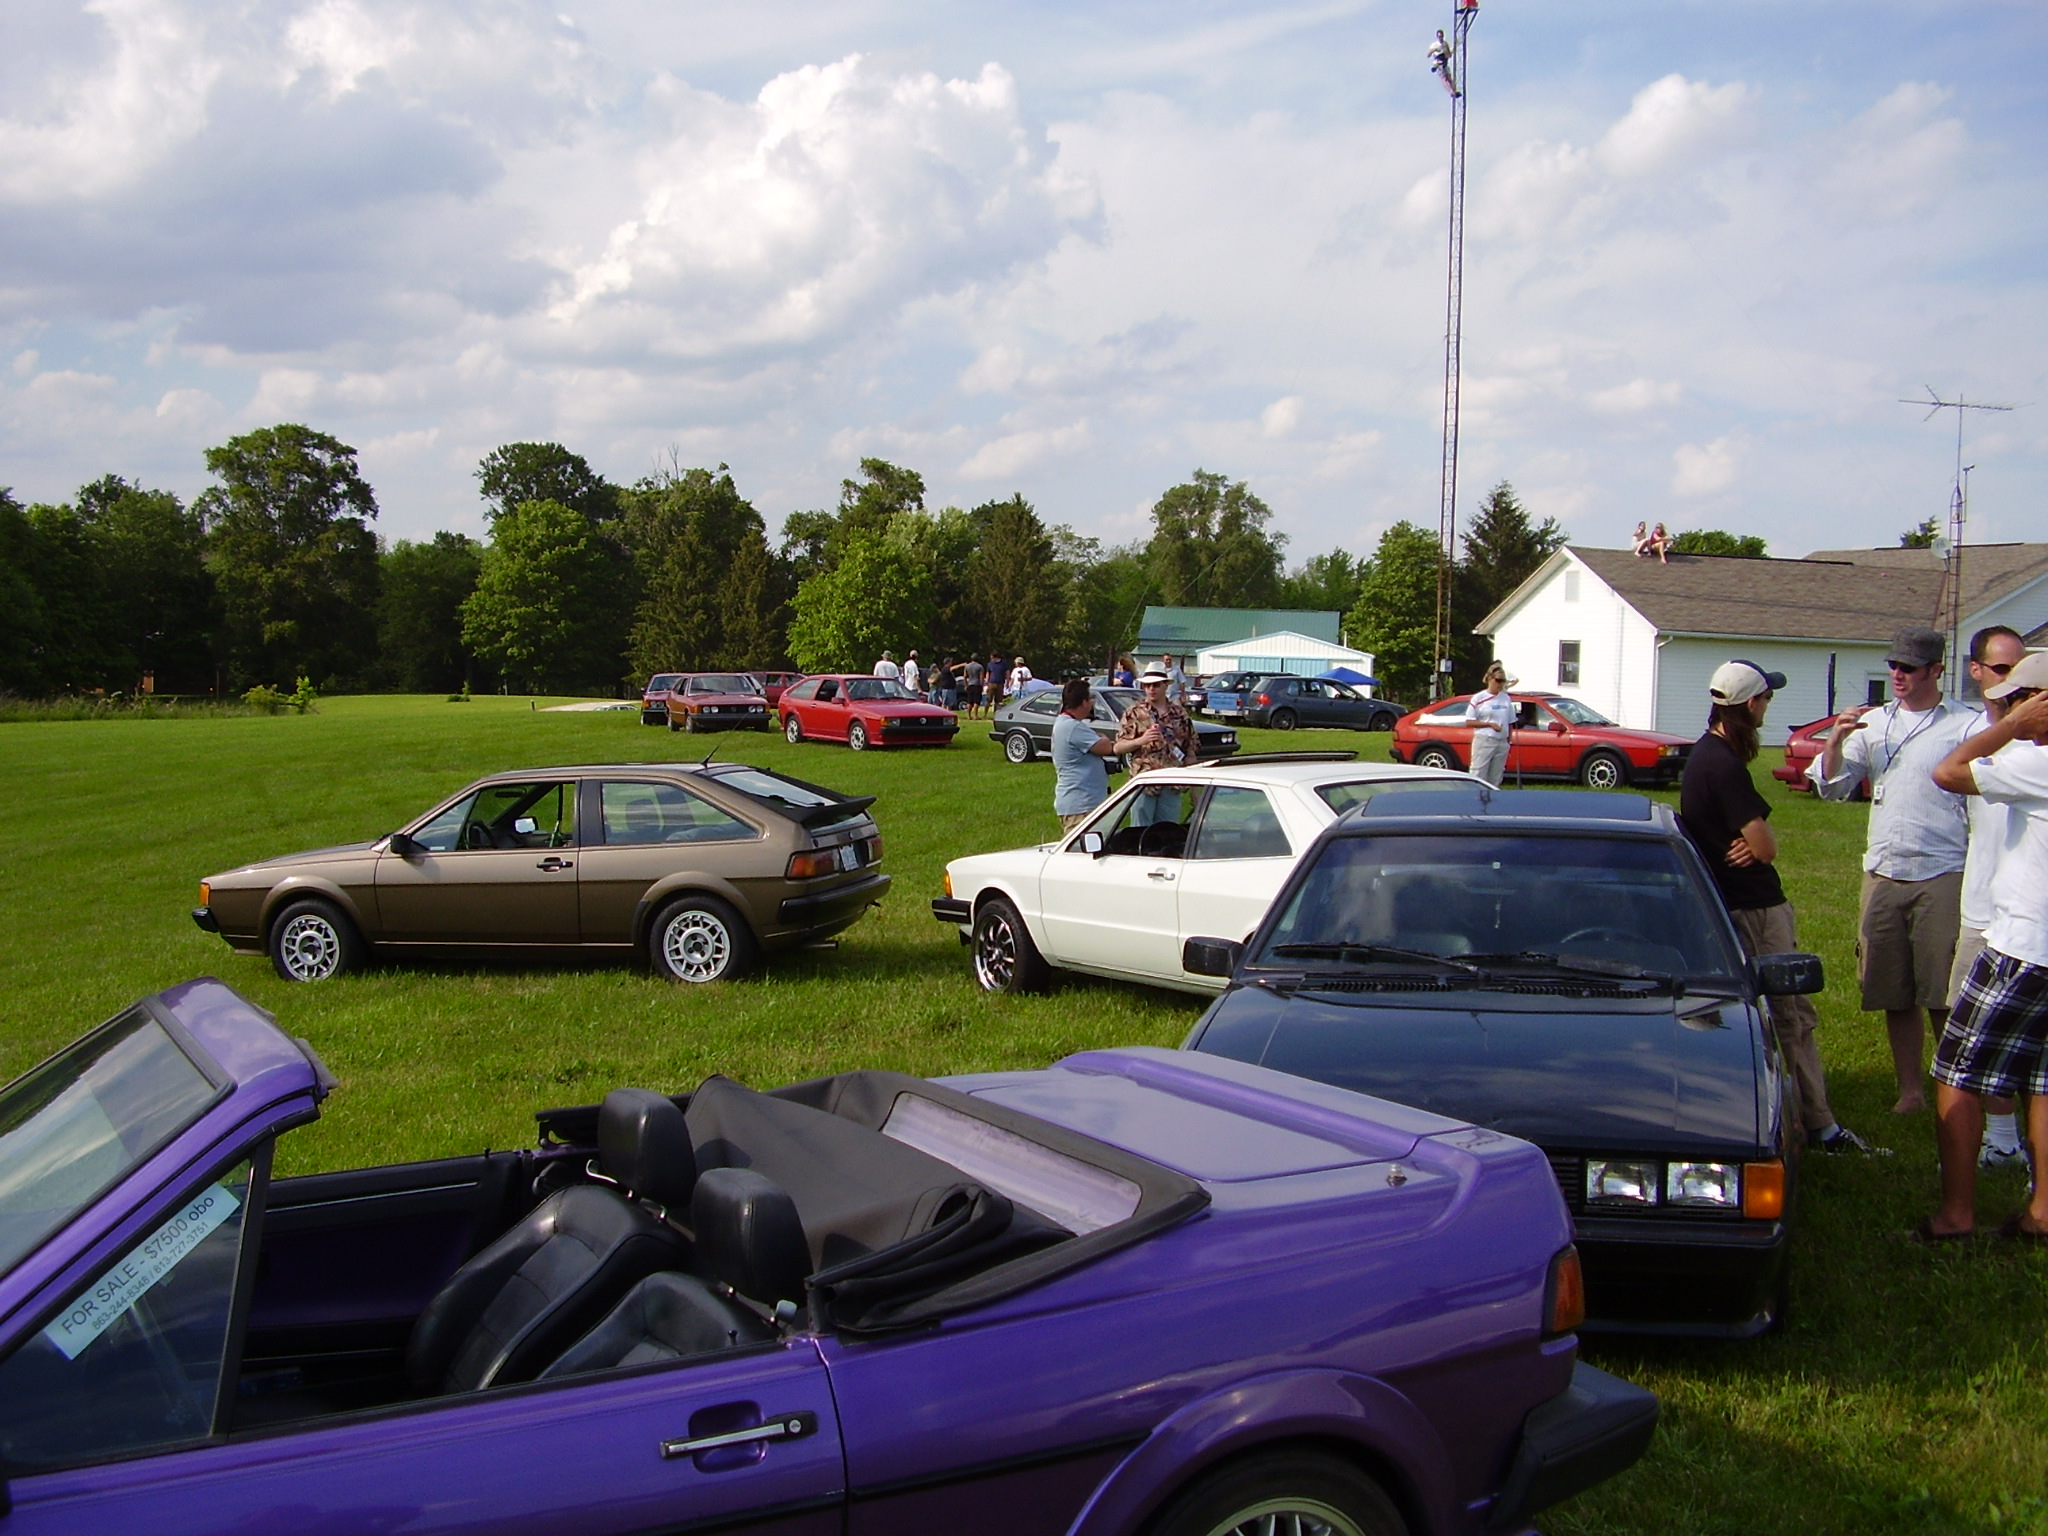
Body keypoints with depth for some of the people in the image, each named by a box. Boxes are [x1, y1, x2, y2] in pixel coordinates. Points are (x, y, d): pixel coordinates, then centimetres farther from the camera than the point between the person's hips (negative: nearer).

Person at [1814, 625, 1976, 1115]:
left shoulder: (1966, 726, -2)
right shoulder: (1874, 723, 12)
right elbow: (1832, 787, 11)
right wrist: (1835, 741, -7)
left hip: (1943, 876, -4)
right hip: (1882, 873, 5)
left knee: (1945, 996, -4)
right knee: (1893, 994, 8)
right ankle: (1909, 1090, 18)